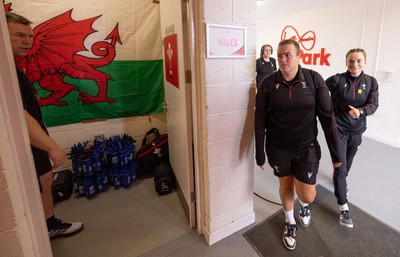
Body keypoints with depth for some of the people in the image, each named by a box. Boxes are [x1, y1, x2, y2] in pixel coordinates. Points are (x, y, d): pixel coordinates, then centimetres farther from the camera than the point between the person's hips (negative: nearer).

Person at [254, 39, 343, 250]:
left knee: (307, 195, 1)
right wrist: (260, 153, -4)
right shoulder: (268, 84, -9)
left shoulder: (314, 79, -8)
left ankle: (304, 205, 41)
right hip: (278, 148, 0)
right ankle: (290, 223, 44)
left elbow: (327, 116, -6)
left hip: (307, 147, 0)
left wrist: (336, 153, -4)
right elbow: (260, 121, -6)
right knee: (286, 186, 16)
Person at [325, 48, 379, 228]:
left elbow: (373, 104, -8)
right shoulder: (337, 80, -12)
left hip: (357, 130, 4)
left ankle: (340, 180, 52)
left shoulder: (371, 82, -1)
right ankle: (343, 207, 4)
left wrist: (360, 111, -27)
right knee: (340, 166, -5)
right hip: (338, 129, -4)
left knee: (348, 162, 21)